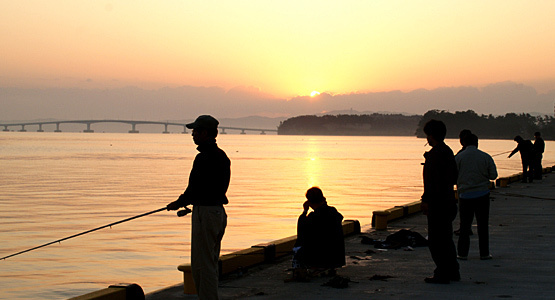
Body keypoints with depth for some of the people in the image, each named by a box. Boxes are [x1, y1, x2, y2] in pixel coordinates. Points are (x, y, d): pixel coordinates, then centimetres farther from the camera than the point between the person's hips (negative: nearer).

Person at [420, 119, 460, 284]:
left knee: (436, 240, -4)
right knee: (446, 237, 17)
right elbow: (454, 177, 19)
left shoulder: (435, 153, -16)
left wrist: (425, 200, -19)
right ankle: (453, 271, 22)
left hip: (437, 202, -10)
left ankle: (442, 274, -3)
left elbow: (433, 179, -22)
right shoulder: (448, 151, 13)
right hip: (448, 201, 10)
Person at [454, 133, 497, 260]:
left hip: (465, 194, 0)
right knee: (483, 225, 7)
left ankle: (462, 253, 3)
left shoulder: (458, 157, -3)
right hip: (482, 194, 0)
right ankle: (484, 253, 9)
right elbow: (493, 175, 1)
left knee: (465, 225, 6)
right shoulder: (486, 157, -1)